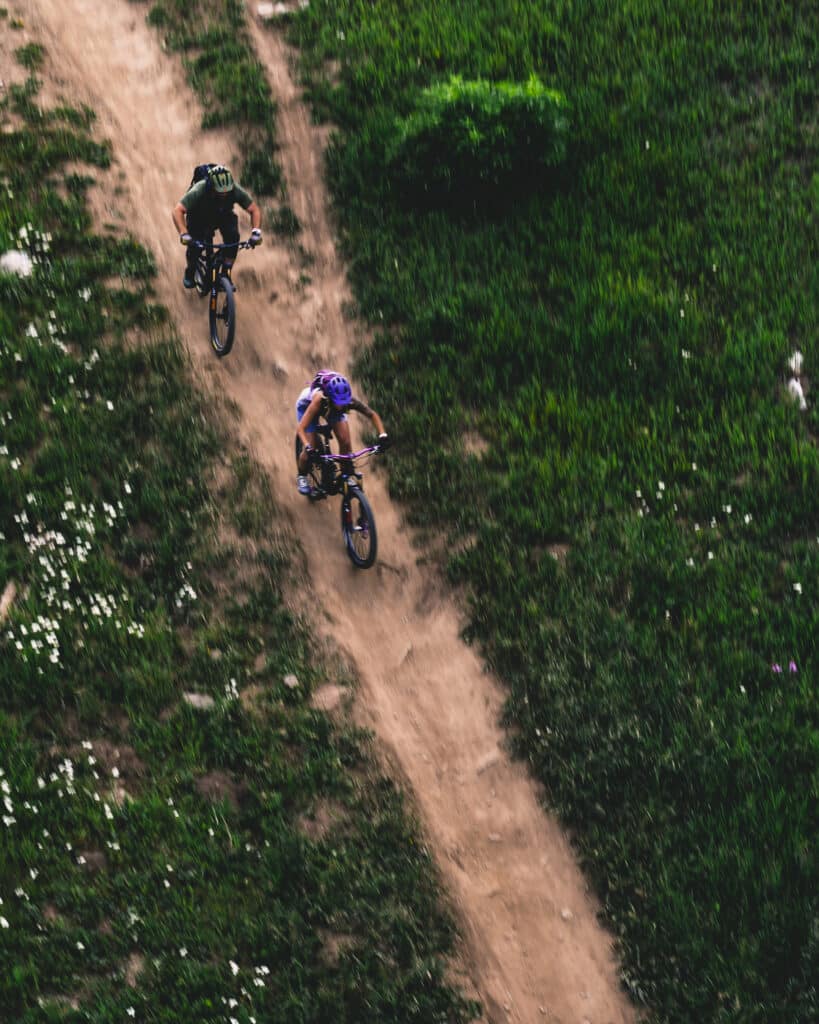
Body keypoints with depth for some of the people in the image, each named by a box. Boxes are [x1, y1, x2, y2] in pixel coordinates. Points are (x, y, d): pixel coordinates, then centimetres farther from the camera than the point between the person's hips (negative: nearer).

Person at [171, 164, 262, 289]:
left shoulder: (235, 190, -32)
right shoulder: (199, 191, -39)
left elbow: (254, 209, -23)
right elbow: (178, 210, -44)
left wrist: (256, 231, -39)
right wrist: (184, 234, -58)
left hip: (223, 216, 2)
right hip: (199, 217, -2)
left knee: (233, 236, -25)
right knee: (195, 244, -21)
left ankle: (226, 272, -7)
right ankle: (190, 271, 12)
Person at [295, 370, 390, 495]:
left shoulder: (350, 401, -37)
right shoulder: (320, 400, -45)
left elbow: (373, 415, -22)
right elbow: (300, 428, -46)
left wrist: (382, 435, -37)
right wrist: (308, 447, -62)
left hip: (331, 406, 3)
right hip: (307, 404, -3)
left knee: (345, 443, -13)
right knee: (309, 450, -11)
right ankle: (302, 477, 18)